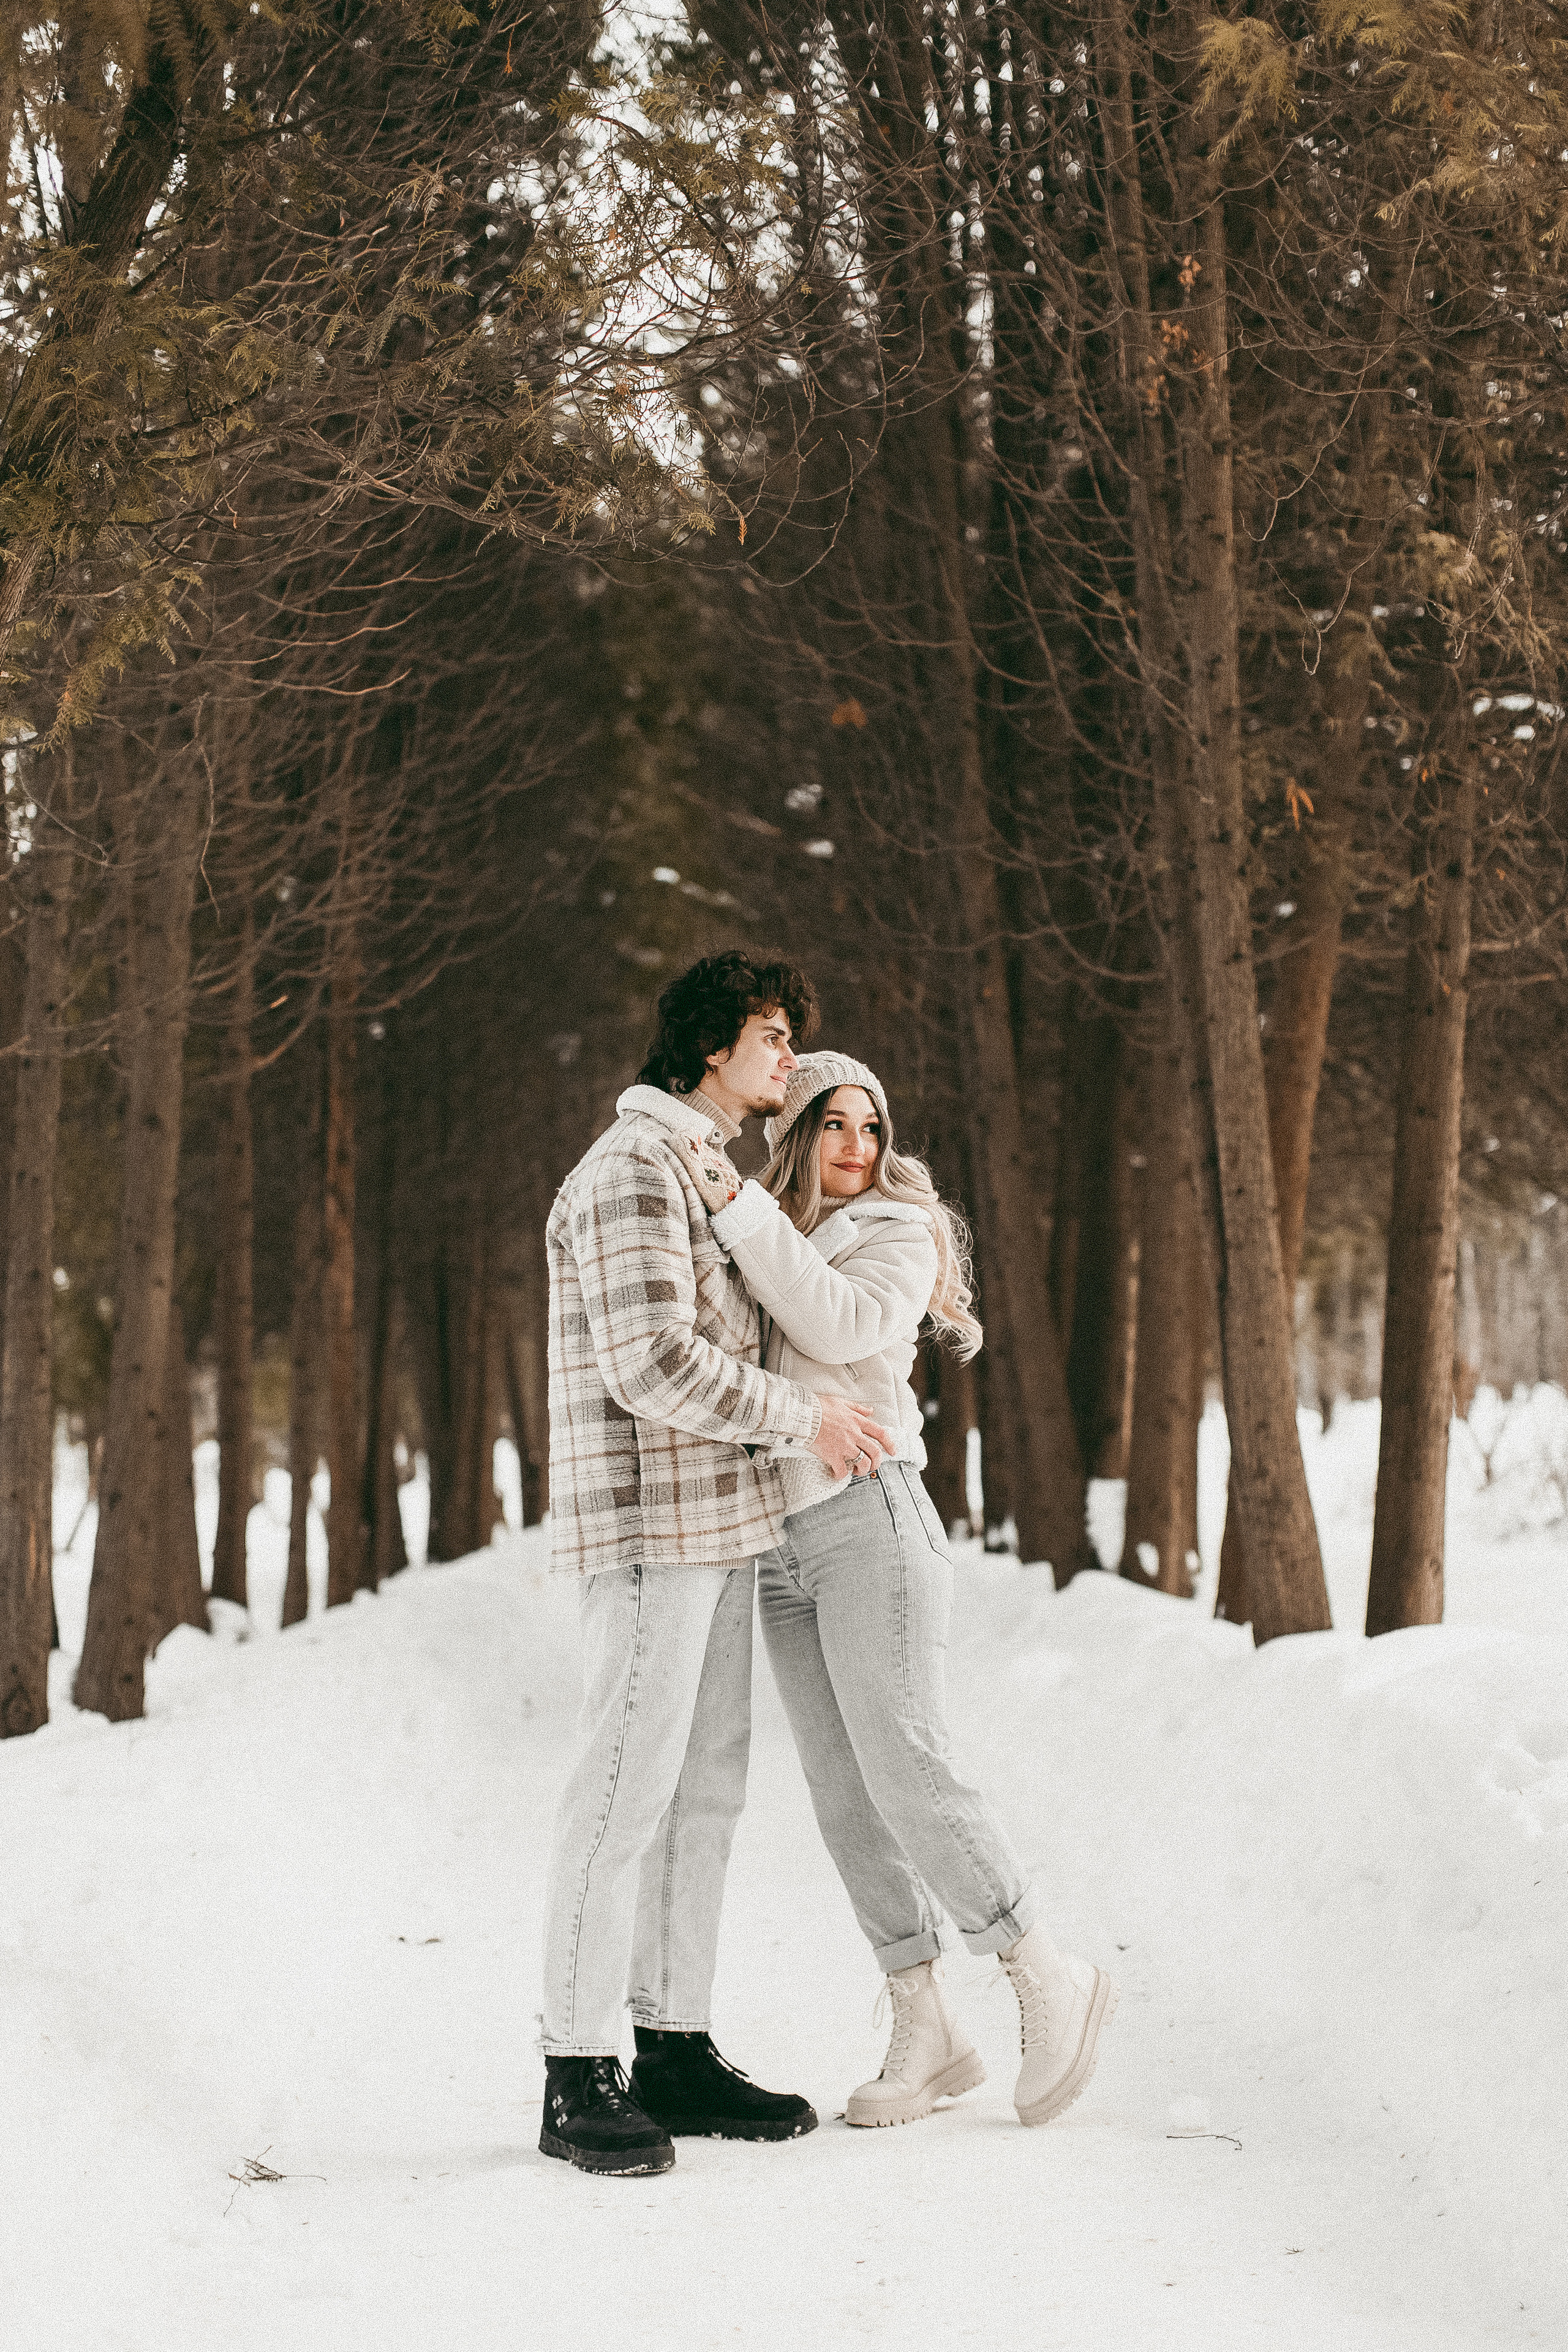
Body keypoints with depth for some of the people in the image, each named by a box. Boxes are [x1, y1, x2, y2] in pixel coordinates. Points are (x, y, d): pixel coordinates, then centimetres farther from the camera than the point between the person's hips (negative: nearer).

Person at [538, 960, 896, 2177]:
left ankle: (676, 2054, 15)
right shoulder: (634, 1169, -13)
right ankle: (580, 2078, -4)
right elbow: (653, 1364, -22)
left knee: (707, 1785, 10)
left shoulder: (714, 1174, 20)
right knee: (628, 1786, -9)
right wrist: (805, 1418, -13)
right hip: (652, 1520, -10)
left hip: (718, 1521, 10)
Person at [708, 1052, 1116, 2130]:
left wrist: (741, 1210, -24)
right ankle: (928, 2035, 8)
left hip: (871, 1521, -7)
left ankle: (1053, 1982, -1)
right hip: (784, 1549, 7)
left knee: (908, 1779, -14)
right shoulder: (762, 1250, 18)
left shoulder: (898, 1233, -2)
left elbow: (845, 1325, -22)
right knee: (845, 1800, 3)